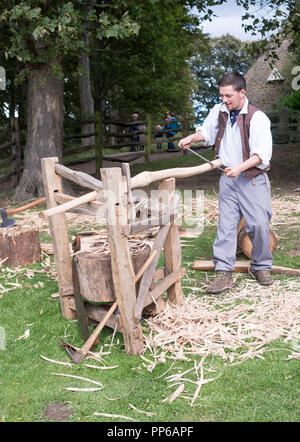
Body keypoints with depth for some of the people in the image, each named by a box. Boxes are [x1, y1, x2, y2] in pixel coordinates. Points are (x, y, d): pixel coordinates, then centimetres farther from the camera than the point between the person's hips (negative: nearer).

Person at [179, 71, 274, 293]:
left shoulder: (257, 118, -13)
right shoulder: (219, 111, 5)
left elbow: (262, 154, -16)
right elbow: (207, 131, 25)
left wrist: (240, 167, -26)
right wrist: (191, 138, 7)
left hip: (253, 180, -4)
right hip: (228, 178, 4)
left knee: (259, 224, -2)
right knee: (226, 225, -2)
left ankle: (261, 267, 19)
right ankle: (224, 273, -2)